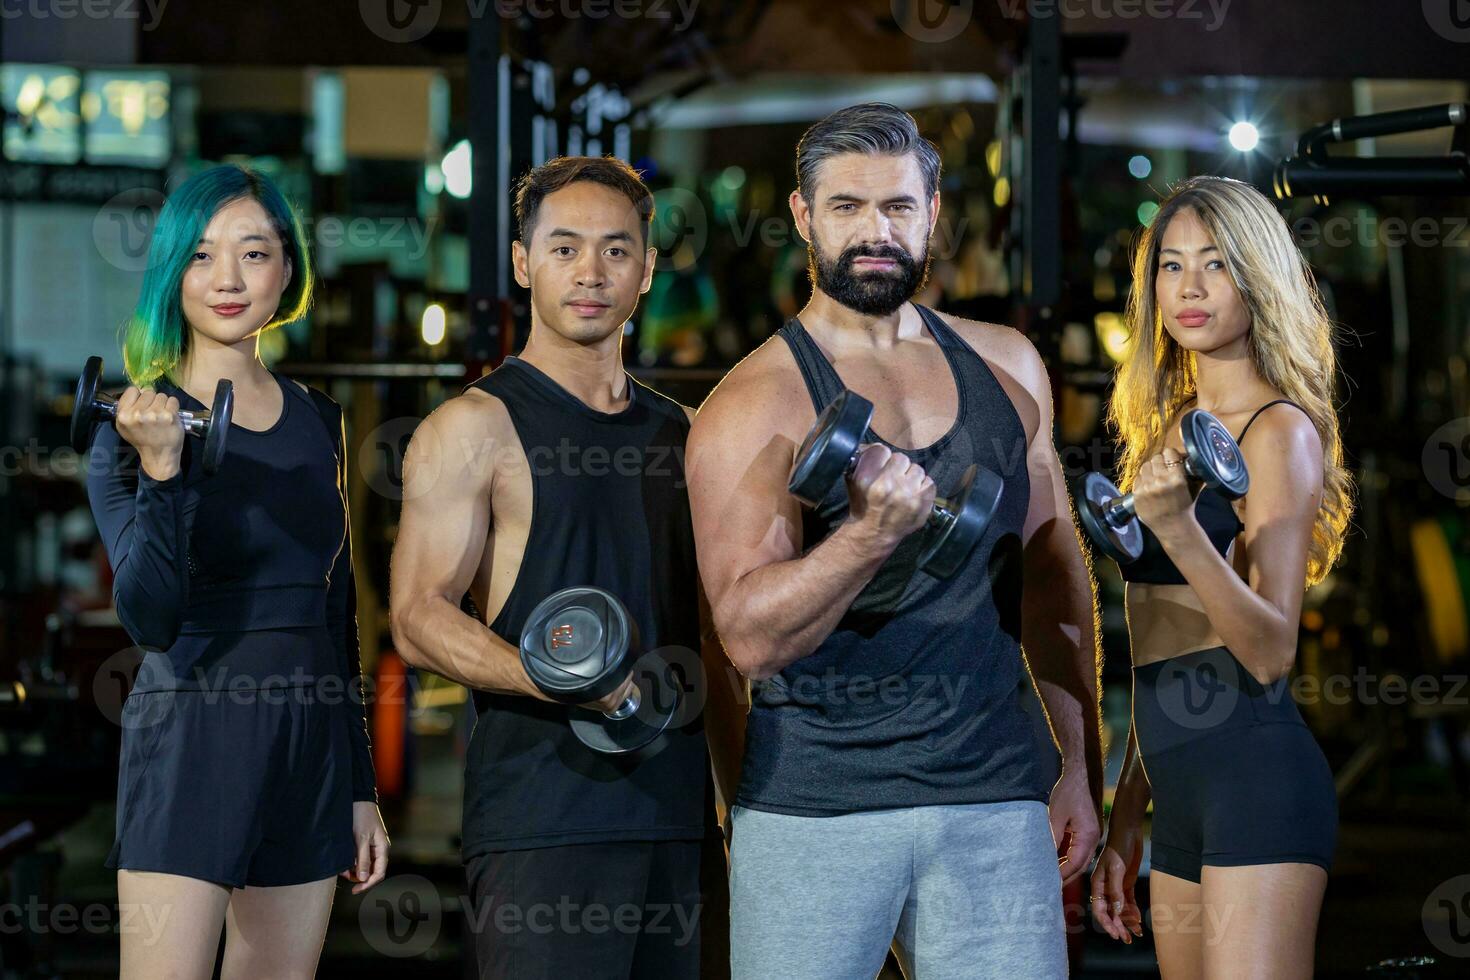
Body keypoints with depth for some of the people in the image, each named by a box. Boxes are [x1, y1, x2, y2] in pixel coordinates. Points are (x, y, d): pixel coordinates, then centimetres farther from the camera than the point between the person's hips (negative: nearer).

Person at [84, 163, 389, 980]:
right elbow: (149, 620, -15)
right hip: (188, 748, -5)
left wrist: (361, 787, 16)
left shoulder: (317, 422, 11)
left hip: (310, 751, 5)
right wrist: (160, 472, -28)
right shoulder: (136, 424, -5)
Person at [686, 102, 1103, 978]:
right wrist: (869, 536, -29)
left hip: (994, 798, 3)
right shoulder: (754, 405, -5)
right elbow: (750, 636, -14)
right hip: (812, 807, -3)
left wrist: (1081, 763, 15)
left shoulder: (1006, 367, 10)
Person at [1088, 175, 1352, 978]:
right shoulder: (1169, 431, 17)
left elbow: (1271, 651, -16)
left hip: (1255, 778, -8)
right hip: (1181, 794, 8)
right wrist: (1125, 820, 21)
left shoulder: (1281, 431, -6)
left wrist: (1179, 529, -30)